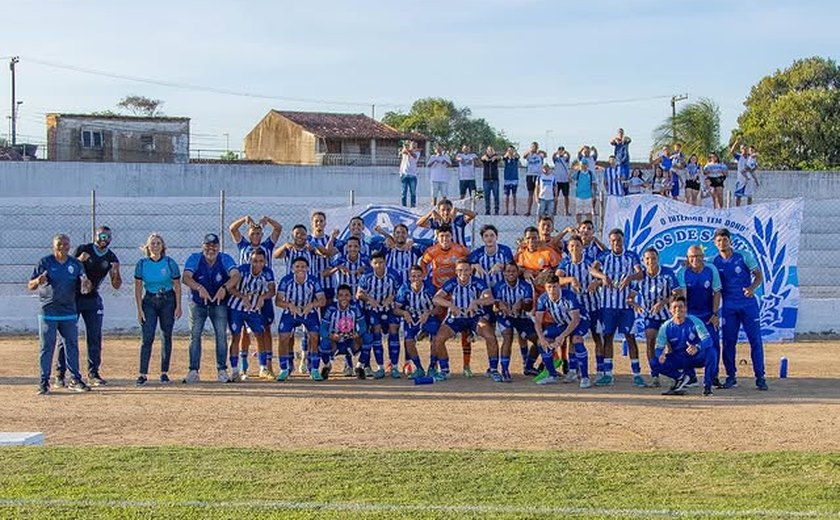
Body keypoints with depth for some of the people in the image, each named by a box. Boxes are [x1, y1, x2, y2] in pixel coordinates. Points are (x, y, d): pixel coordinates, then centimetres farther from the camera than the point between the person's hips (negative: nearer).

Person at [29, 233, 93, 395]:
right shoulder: (44, 263, -1)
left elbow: (85, 286, 4)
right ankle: (44, 382, 2)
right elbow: (30, 286, -2)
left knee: (72, 345, 6)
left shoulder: (76, 264, 7)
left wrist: (87, 284, -21)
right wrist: (38, 281, -25)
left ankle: (75, 379, 14)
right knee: (47, 347, -2)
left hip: (69, 312, 3)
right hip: (48, 312, -3)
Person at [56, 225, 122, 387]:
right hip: (73, 297, -3)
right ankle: (60, 373, 1)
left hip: (92, 299, 3)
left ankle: (93, 373, 9)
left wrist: (116, 273, -18)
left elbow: (116, 286, 3)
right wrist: (79, 261, -25)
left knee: (95, 337, 2)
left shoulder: (111, 258, 3)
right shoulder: (82, 250, -7)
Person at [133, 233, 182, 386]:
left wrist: (178, 307, -4)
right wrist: (139, 309, -5)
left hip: (168, 300, 0)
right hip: (149, 301, 0)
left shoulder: (170, 263, -7)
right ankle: (143, 374, -9)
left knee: (166, 337, 4)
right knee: (147, 337, -9)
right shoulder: (142, 264, -4)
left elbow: (177, 286, -1)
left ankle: (164, 372, 13)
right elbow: (138, 287, -1)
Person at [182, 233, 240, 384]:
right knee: (195, 334, -4)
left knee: (221, 334, -7)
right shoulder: (194, 259, -13)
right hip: (197, 303, 0)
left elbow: (235, 275, -29)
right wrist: (199, 288, -47)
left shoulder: (225, 259, -12)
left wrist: (224, 288, -48)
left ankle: (222, 370, -1)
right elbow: (186, 277, -28)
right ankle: (193, 370, -2)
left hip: (220, 303, 0)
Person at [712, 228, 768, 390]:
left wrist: (752, 288, -19)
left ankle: (760, 377, 0)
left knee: (755, 340, -4)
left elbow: (759, 276, 0)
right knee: (728, 342, 2)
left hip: (748, 303, -2)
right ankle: (731, 377, 12)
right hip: (728, 307, 2)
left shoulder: (744, 256, -2)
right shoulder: (714, 263, 3)